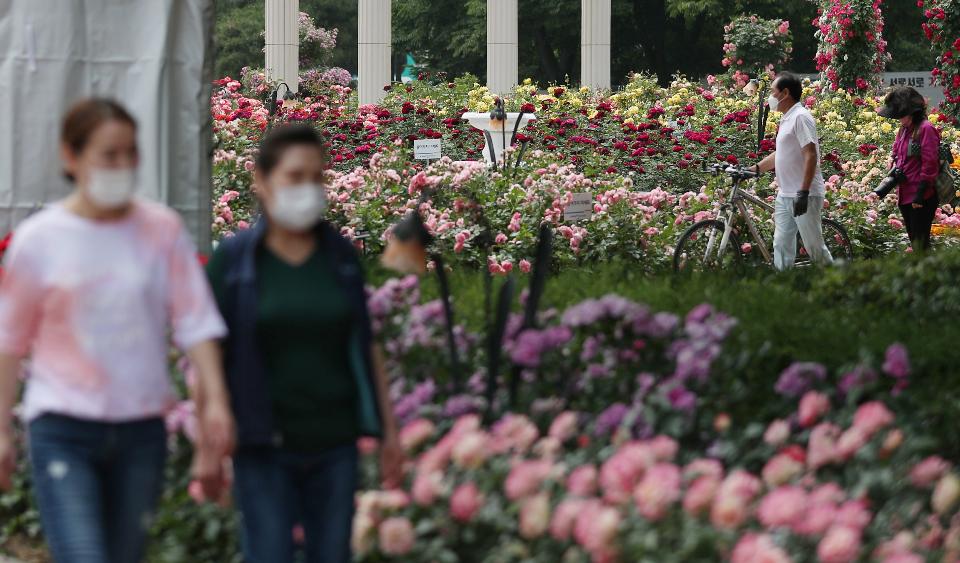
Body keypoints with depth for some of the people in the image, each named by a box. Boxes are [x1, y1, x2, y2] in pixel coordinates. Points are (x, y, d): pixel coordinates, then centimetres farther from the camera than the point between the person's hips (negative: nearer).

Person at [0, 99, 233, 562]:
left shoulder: (162, 230, 1)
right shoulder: (38, 240, -3)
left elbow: (196, 321, 1)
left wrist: (215, 399, -10)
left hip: (141, 428, 3)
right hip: (62, 429, -3)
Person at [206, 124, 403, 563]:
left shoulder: (341, 256, 3)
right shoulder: (231, 260, -6)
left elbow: (365, 348, 9)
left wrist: (388, 431, 6)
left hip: (334, 443, 3)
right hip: (265, 447, -3)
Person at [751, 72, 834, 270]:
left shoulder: (801, 117, -13)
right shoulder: (786, 119, 17)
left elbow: (811, 155, -20)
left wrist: (803, 193, -25)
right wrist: (754, 169, 18)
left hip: (804, 195, -9)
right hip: (785, 194, 10)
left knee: (813, 245, -4)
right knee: (782, 245, 4)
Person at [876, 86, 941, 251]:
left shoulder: (925, 129, -12)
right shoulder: (903, 130, 15)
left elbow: (930, 164, -16)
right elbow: (896, 156, 23)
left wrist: (920, 194, -18)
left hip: (922, 199, -9)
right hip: (905, 196, 9)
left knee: (920, 243, -10)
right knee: (914, 240, 12)